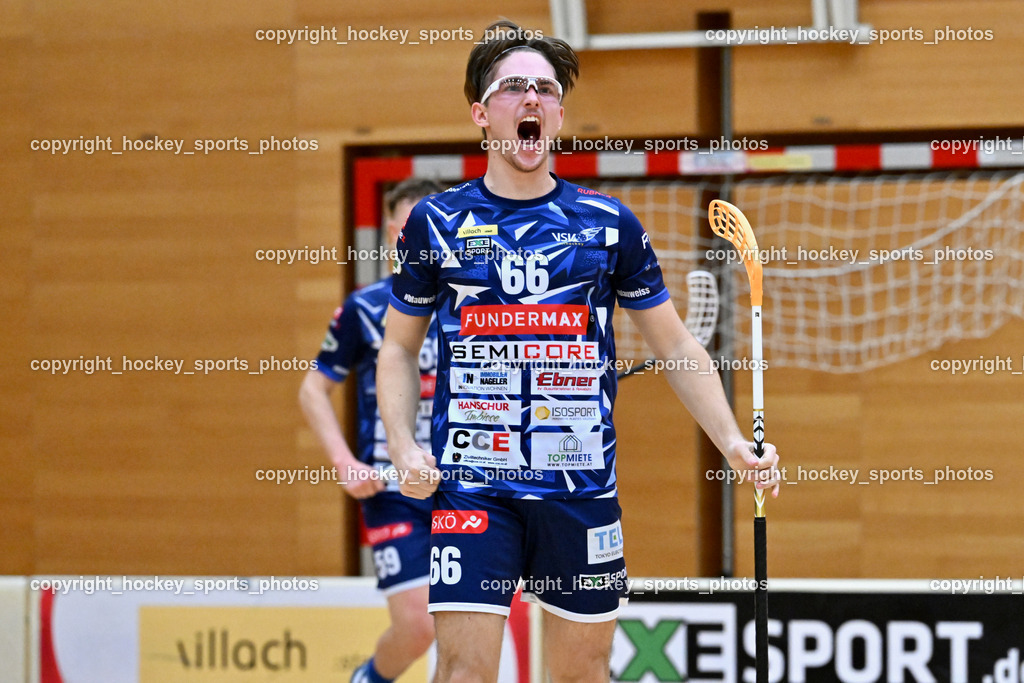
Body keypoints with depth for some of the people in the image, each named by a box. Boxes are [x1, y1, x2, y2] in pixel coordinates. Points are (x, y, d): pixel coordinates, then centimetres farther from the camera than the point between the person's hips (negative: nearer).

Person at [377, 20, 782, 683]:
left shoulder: (609, 223, 7)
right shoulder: (436, 222, 5)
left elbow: (675, 343, 13)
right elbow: (399, 348, 13)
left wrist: (733, 442, 2)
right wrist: (405, 447, -3)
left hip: (582, 483, 2)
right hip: (472, 484, -1)